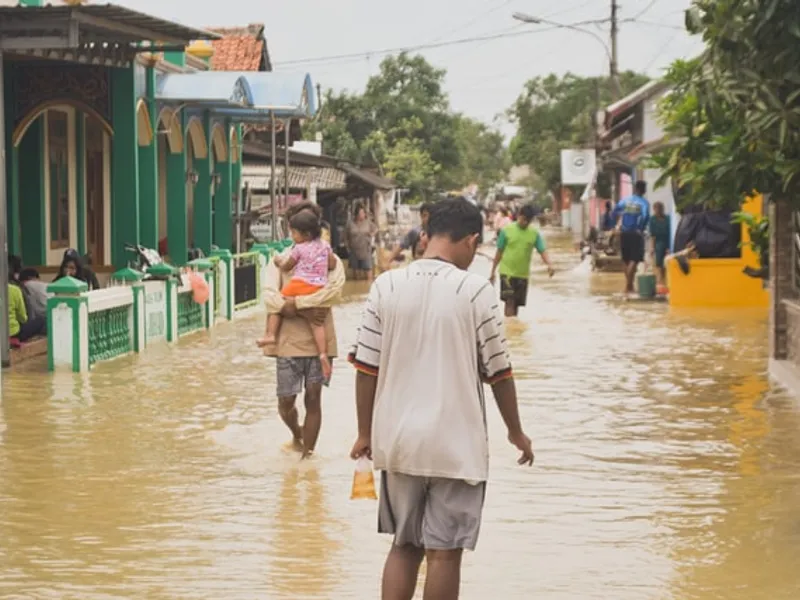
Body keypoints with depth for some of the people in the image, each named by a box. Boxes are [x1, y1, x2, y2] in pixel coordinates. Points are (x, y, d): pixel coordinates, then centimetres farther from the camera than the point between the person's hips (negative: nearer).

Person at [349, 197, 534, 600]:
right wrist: (516, 432, 11)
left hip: (398, 441, 3)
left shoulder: (386, 285, -1)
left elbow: (366, 367, 0)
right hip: (456, 444, -3)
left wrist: (365, 433, 12)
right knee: (444, 552, 4)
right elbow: (497, 372, -3)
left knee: (404, 545, 16)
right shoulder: (474, 290, -9)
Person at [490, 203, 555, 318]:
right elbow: (499, 252, 1)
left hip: (523, 274, 3)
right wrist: (493, 271, 4)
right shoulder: (507, 230, -6)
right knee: (509, 301, -12)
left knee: (516, 304, 11)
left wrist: (549, 264, -25)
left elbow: (543, 251, -6)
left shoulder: (535, 233, 0)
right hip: (507, 272, -3)